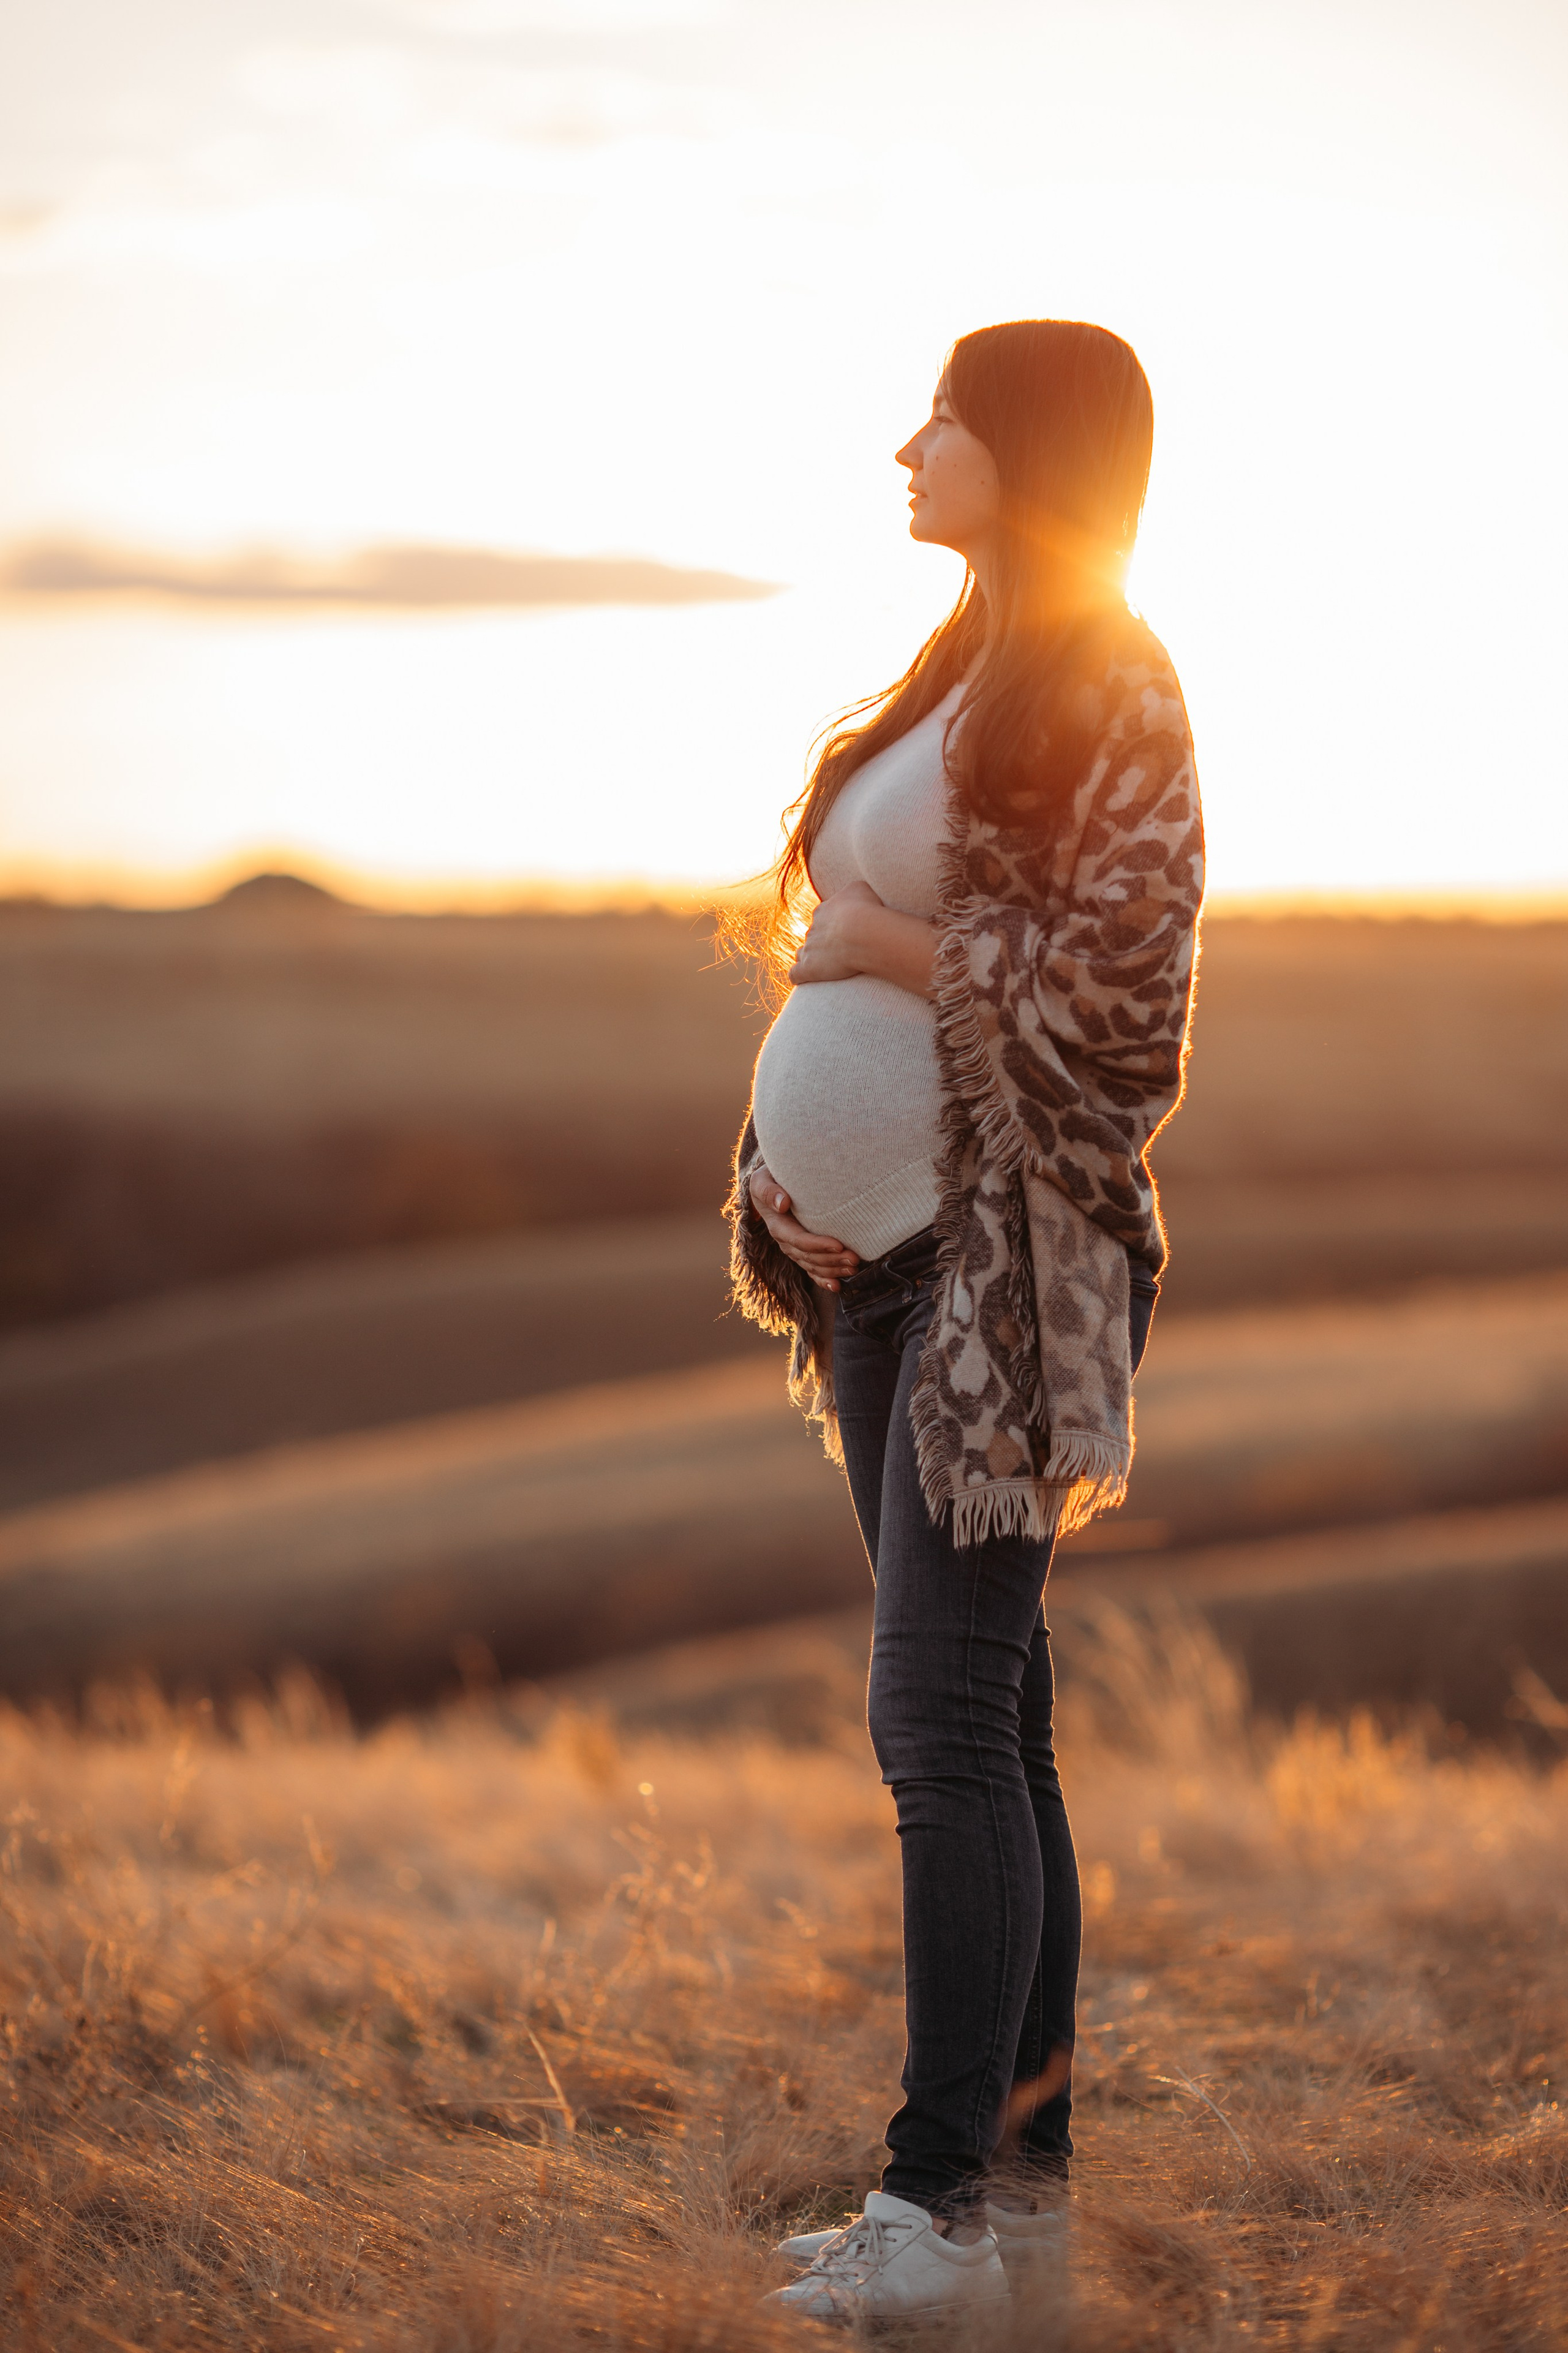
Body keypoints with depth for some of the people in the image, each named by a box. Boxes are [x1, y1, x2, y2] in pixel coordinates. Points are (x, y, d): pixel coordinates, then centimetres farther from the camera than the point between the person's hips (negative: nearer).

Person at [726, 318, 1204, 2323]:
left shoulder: (1111, 691, -11)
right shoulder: (960, 669, 15)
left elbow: (1110, 1000, -17)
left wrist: (898, 953, -10)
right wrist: (790, 1152, 8)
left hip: (1011, 1252, -9)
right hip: (888, 1246, 9)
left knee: (942, 1721, -9)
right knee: (984, 1712, 11)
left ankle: (947, 2196, -4)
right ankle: (1023, 2148, 18)